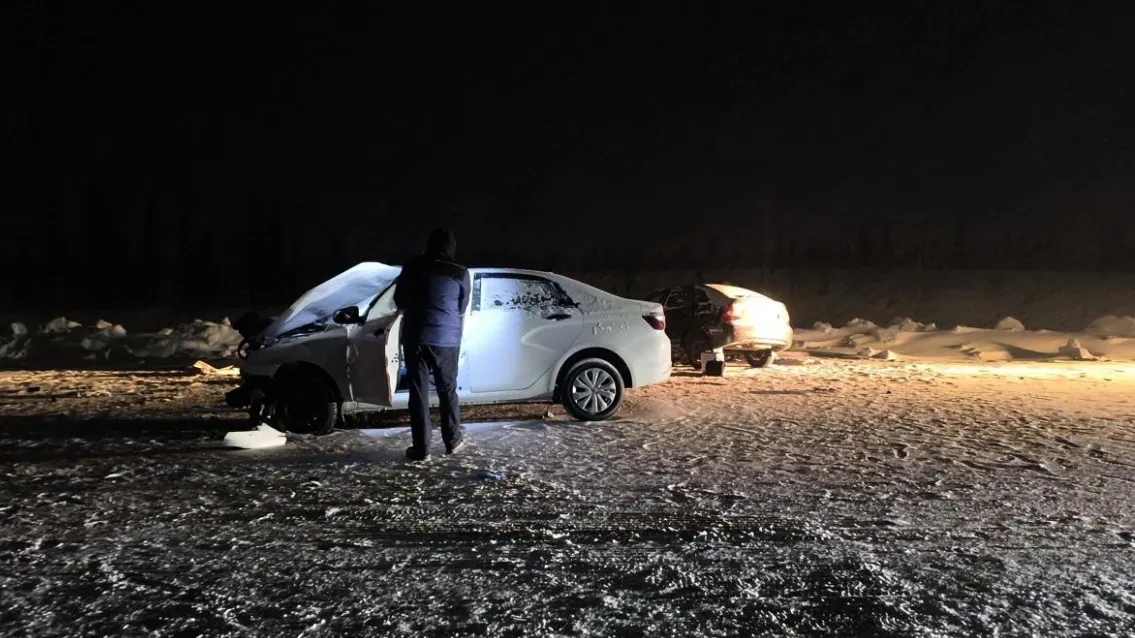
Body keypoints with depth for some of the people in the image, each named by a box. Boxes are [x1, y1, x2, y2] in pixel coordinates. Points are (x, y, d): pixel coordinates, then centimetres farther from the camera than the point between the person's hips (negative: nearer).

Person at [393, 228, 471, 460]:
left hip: (415, 338, 1)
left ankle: (421, 448, 7)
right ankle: (453, 441, 23)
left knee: (418, 392, 4)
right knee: (448, 390, 14)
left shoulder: (411, 268, 0)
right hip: (446, 340, 0)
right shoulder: (460, 274, -3)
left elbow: (399, 302, 10)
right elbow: (462, 309, 8)